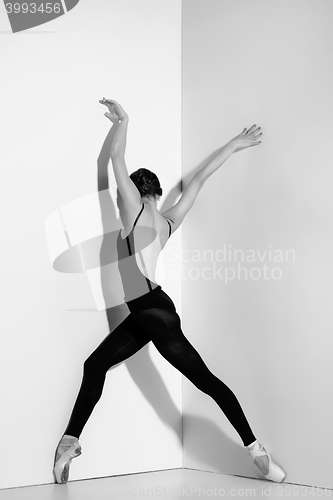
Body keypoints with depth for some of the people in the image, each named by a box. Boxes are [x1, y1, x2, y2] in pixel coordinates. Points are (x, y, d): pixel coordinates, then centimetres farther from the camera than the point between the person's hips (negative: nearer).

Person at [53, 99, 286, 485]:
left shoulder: (135, 210, -3)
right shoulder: (168, 221, 13)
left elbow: (117, 157, 1)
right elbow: (200, 178, 18)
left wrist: (122, 120, 16)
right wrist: (234, 144, 22)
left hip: (153, 312, -7)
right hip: (144, 314, 7)